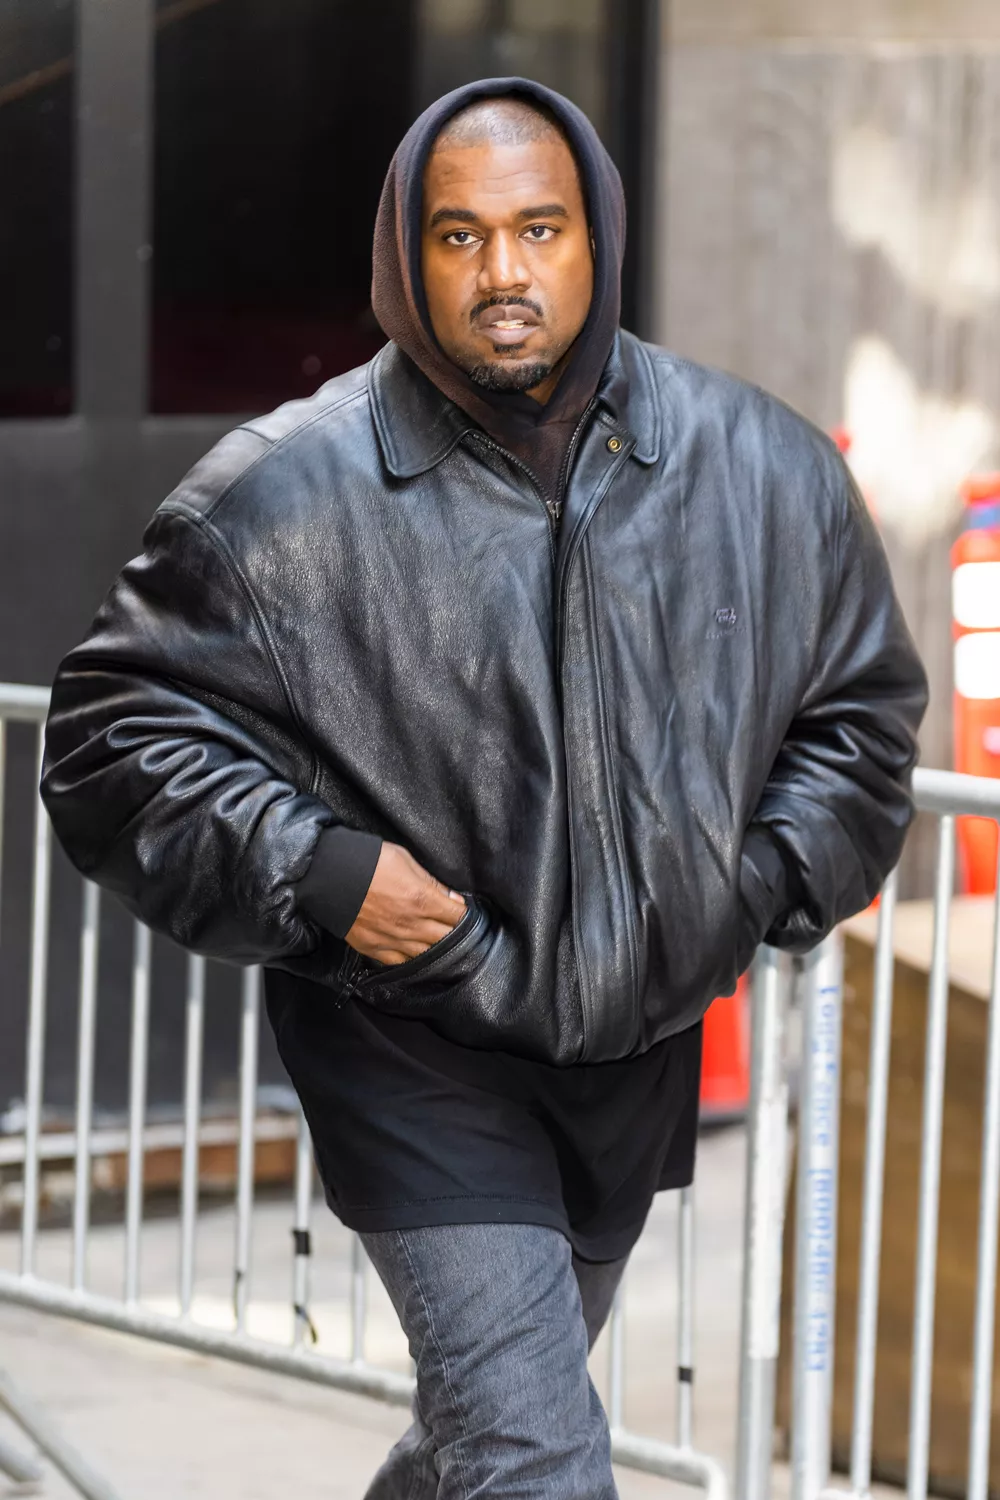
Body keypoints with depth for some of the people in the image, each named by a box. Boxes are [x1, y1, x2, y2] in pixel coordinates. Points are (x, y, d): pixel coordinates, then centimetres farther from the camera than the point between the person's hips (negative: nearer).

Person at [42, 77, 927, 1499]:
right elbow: (113, 733, -7)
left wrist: (767, 882, -3)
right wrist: (315, 874, -18)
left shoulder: (764, 469, -4)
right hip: (414, 1048, -5)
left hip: (642, 1039, 5)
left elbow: (863, 704, 12)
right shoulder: (287, 496, -14)